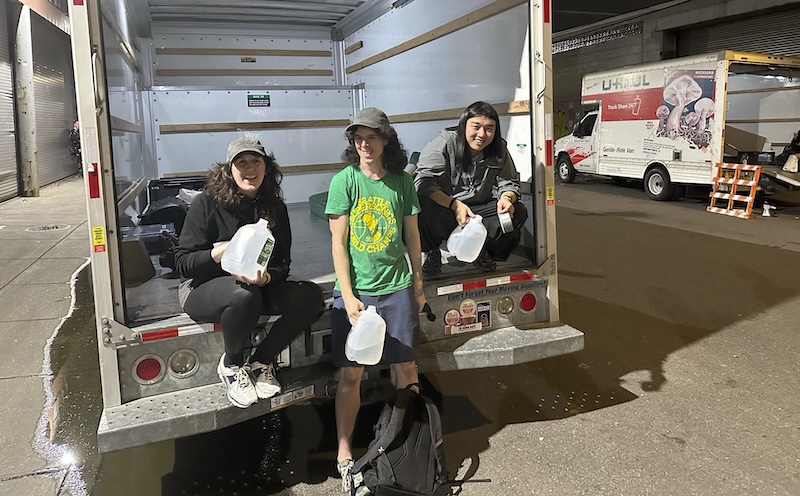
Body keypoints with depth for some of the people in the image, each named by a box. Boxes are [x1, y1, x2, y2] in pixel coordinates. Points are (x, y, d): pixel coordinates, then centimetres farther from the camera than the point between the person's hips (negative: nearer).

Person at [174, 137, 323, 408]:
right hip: (203, 288, -4)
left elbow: (283, 263, 1)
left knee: (310, 295, -19)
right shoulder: (206, 203, -12)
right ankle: (231, 365, -8)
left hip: (259, 286, 5)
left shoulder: (275, 208, 0)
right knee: (245, 295, -39)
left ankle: (260, 362, -3)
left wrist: (266, 277, -23)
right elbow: (182, 263, -12)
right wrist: (218, 253, -33)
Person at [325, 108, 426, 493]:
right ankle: (344, 453, 18)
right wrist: (348, 297, -12)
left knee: (405, 366, 8)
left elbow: (412, 237, 10)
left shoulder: (402, 182, 3)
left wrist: (418, 284, 11)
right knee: (351, 374, 3)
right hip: (355, 289, -2)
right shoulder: (344, 181, -4)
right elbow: (338, 242, -6)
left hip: (397, 288, 2)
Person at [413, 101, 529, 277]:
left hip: (478, 212, 4)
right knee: (422, 206, -37)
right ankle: (431, 254, -6)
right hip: (442, 211, -4)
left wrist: (507, 198, -23)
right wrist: (454, 205, -37)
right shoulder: (444, 143, -15)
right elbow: (424, 181, -25)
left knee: (519, 212, -16)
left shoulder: (499, 149, 0)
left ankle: (485, 251, 7)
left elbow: (509, 183, 4)